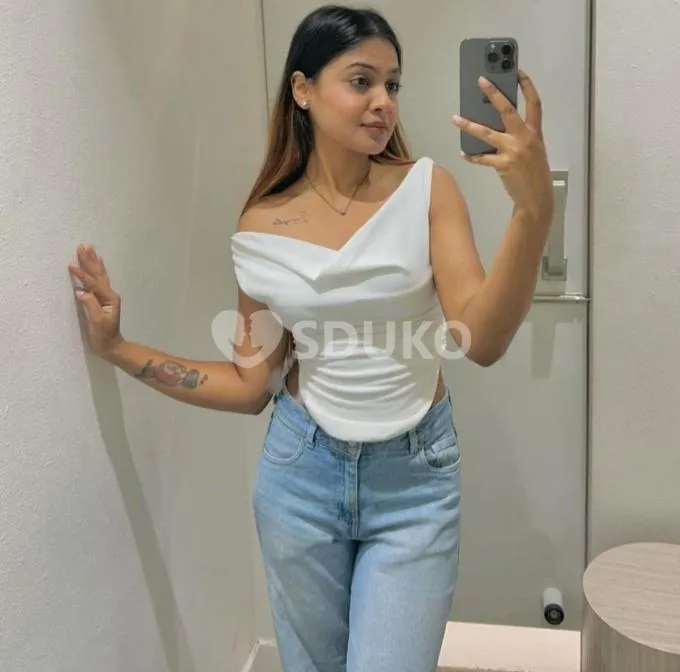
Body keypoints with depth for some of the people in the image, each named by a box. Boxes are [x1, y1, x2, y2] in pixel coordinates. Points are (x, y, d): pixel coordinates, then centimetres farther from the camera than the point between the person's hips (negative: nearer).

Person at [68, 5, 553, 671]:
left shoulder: (427, 189, -8)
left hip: (414, 475, -2)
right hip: (302, 472, 2)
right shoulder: (262, 228, -3)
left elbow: (482, 339, -20)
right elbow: (251, 385, 3)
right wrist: (117, 348, 0)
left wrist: (534, 208, -34)